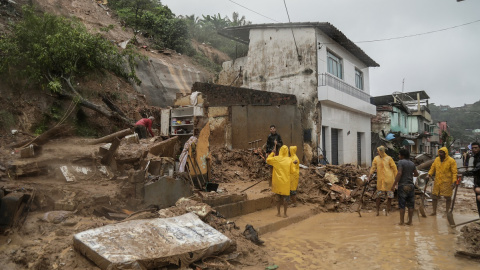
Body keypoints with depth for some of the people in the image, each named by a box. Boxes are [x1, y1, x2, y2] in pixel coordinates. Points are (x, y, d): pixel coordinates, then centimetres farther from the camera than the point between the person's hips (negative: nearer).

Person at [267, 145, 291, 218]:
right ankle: (285, 214, 11)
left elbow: (268, 160, 8)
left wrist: (272, 153, 18)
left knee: (278, 197, 13)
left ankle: (278, 213, 19)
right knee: (285, 197, 8)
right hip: (285, 182, -1)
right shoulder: (289, 160, -7)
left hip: (278, 181, 1)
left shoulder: (276, 159, -8)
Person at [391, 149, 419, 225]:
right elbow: (416, 174, 17)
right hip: (411, 185, 5)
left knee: (402, 204, -1)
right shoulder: (412, 163, 9)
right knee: (410, 204, 9)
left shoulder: (400, 162, -10)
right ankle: (410, 221, 13)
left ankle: (402, 221, 2)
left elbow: (399, 174, -18)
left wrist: (394, 185, -17)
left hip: (403, 185, -5)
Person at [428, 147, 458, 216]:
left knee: (448, 197, 7)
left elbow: (454, 172, -12)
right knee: (434, 196, 7)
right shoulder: (437, 159, 6)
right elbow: (432, 168, 14)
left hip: (447, 182, -5)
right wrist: (429, 174, -2)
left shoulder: (451, 161, -10)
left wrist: (454, 182, -20)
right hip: (437, 182, 5)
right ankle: (434, 211, 20)